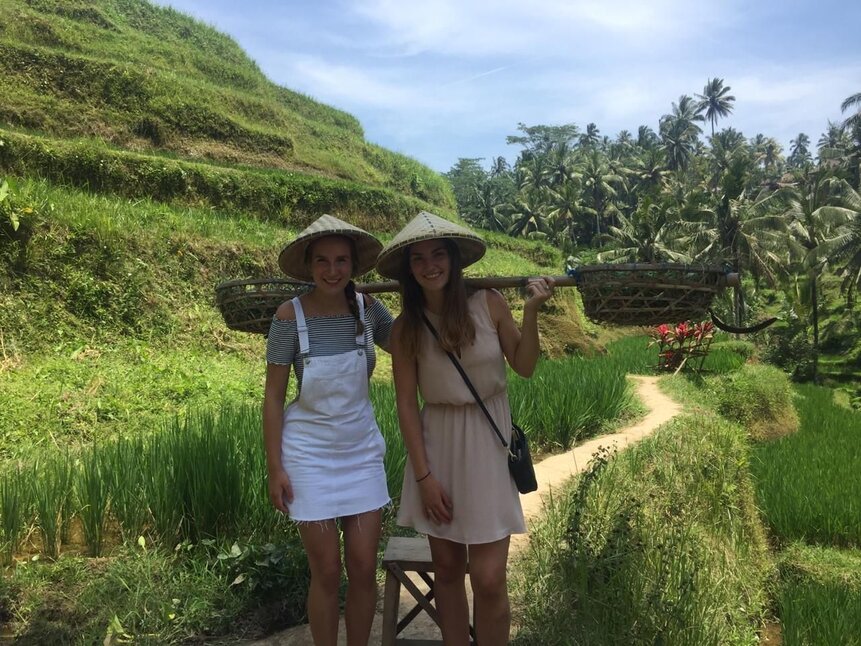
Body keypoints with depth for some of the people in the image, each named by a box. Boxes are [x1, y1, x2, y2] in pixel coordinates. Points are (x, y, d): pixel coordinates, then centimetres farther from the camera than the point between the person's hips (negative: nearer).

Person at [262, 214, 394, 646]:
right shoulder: (290, 315, -13)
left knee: (364, 569, 8)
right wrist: (275, 468, -8)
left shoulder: (367, 308, -5)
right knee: (327, 573, 5)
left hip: (362, 452, 3)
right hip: (309, 455, -3)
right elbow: (273, 396, -8)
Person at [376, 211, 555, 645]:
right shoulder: (406, 327, -2)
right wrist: (424, 476, -5)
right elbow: (406, 405, -1)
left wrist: (531, 311, -12)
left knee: (488, 579, -4)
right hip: (436, 445, 2)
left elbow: (524, 367, 1)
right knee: (446, 569, 11)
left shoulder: (488, 304, -5)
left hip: (488, 443, -1)